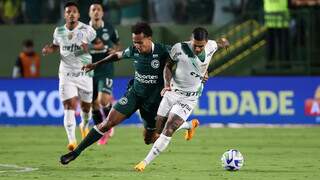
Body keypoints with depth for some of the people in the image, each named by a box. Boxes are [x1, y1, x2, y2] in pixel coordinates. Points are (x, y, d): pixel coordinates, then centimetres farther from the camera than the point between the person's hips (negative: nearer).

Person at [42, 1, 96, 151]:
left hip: (84, 73, -1)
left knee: (86, 107, 12)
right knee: (69, 108, -13)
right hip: (66, 75, 1)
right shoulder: (59, 31, 4)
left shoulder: (87, 30, -7)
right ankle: (72, 141, -16)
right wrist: (49, 49, 0)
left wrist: (90, 48, -25)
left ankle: (84, 125, 47)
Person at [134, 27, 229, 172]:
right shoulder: (179, 48, -15)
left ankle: (145, 162, -15)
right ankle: (191, 125, 39)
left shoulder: (211, 46, -9)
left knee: (168, 130, -18)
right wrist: (167, 84, -14)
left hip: (189, 98, -2)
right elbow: (168, 66, -1)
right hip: (172, 93, 2)